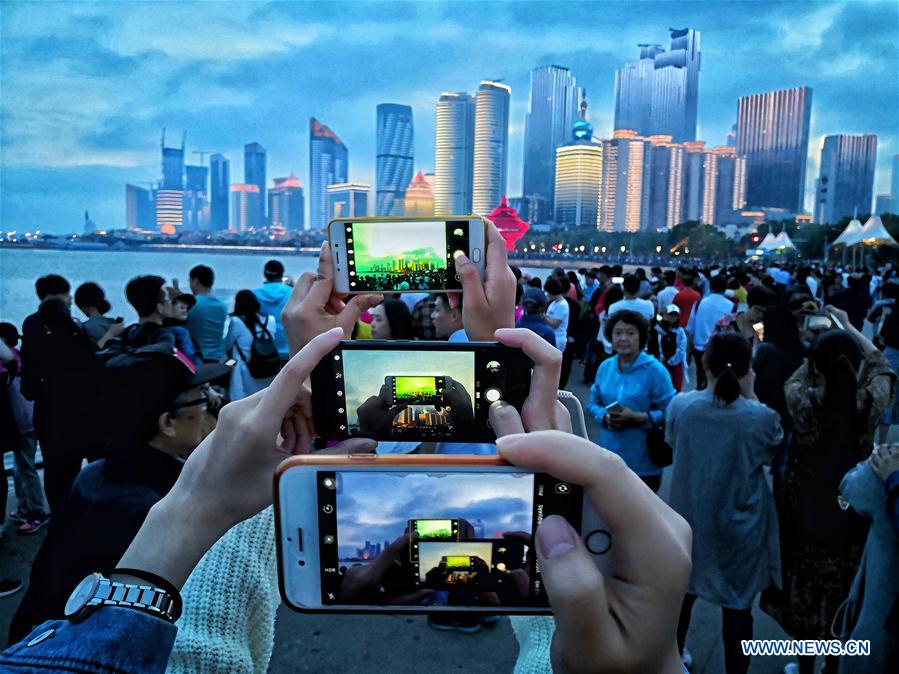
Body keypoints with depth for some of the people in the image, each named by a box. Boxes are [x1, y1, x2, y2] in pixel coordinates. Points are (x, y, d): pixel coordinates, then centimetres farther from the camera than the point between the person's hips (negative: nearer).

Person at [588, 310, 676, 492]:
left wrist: (638, 418, -22)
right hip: (609, 456, 4)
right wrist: (604, 416, -10)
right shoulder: (605, 367, 5)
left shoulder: (655, 370, -11)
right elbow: (593, 403, 11)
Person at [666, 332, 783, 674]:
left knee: (682, 594, 24)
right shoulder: (762, 417, -21)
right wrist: (751, 396, -5)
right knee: (737, 607, 16)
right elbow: (772, 452, 1)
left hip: (689, 520, 3)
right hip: (739, 528, -2)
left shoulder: (679, 405, -16)